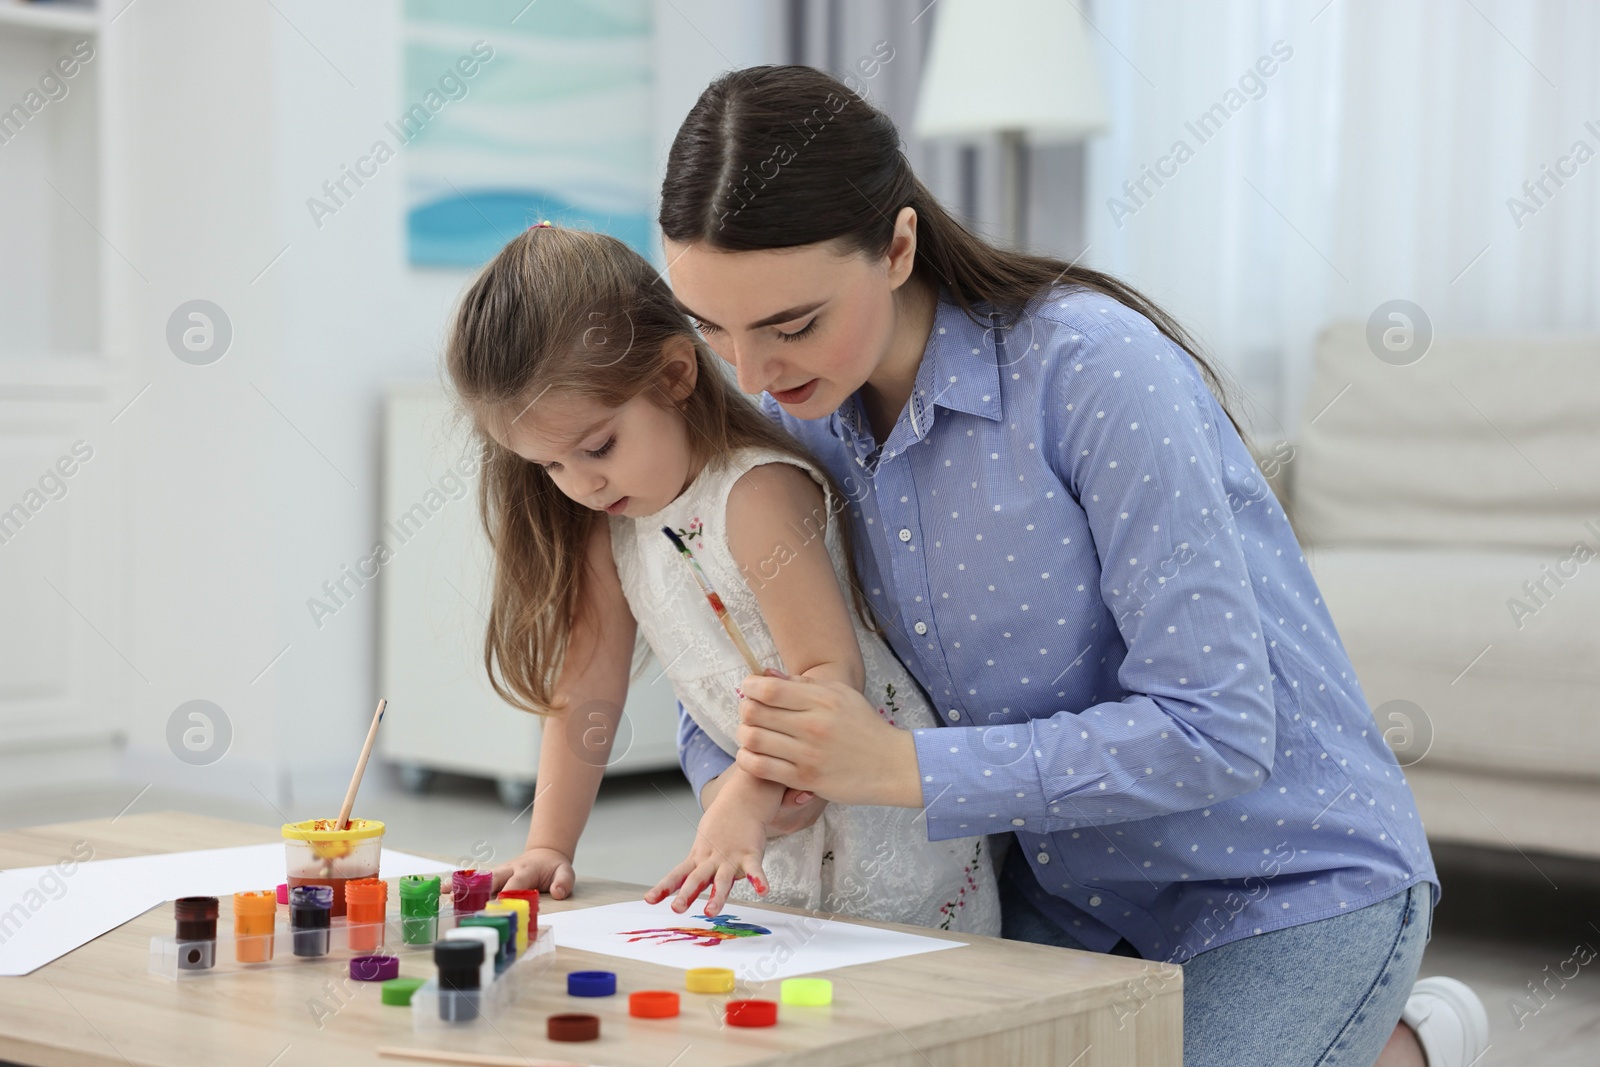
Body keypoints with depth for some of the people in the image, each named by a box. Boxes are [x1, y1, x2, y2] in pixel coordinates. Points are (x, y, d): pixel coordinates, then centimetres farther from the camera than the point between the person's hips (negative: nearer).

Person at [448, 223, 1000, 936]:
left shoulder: (757, 495, -19)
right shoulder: (608, 516, 5)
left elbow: (833, 675, -25)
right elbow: (586, 685, 8)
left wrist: (745, 801, -37)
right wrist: (548, 846, 2)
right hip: (777, 849, 7)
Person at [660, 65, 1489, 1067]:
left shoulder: (1093, 366, -25)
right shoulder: (799, 410, -5)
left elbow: (1215, 729, -28)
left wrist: (904, 767, -31)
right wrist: (734, 783, -17)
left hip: (1288, 884, -7)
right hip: (1070, 886, 7)